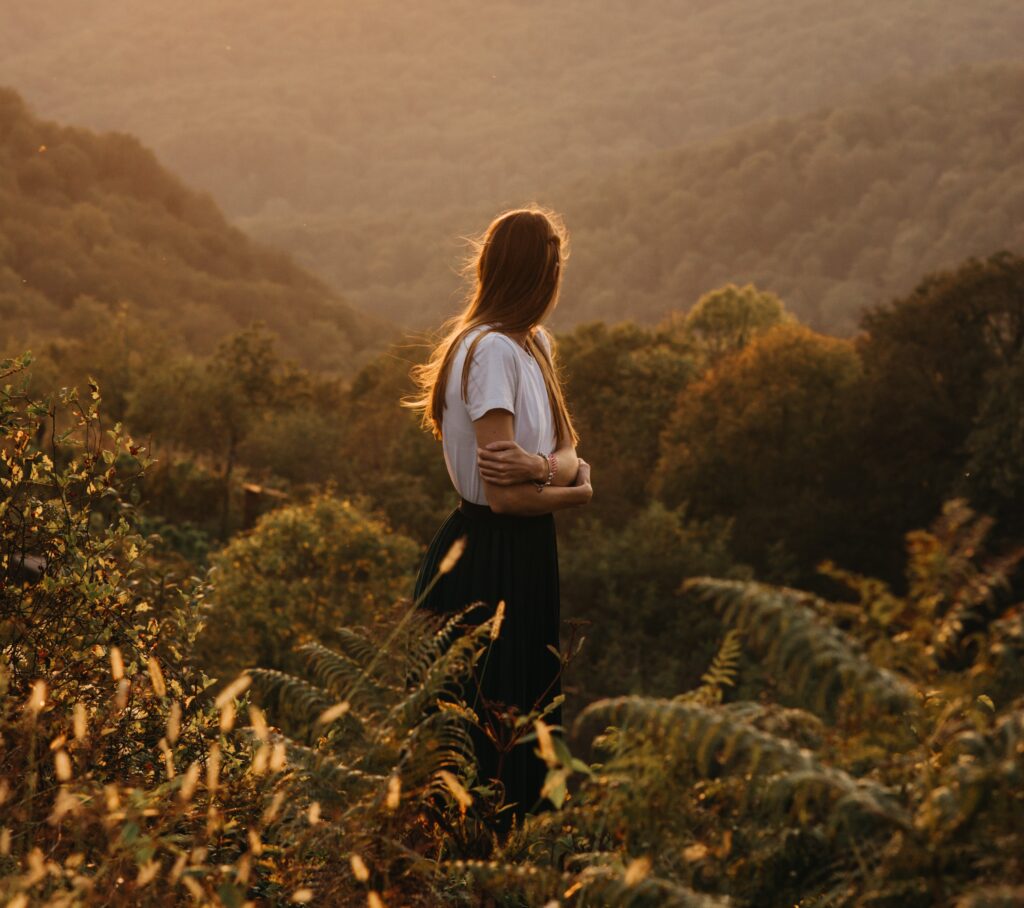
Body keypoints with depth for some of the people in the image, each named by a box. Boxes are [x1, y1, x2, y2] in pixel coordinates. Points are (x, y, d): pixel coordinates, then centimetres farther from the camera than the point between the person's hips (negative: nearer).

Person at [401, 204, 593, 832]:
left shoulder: (535, 344, 10)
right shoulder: (493, 350, -19)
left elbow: (569, 449, 4)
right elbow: (504, 494, -23)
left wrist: (546, 466, -19)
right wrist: (574, 490, -6)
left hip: (525, 555, 9)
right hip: (490, 562, -9)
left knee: (528, 720, 17)